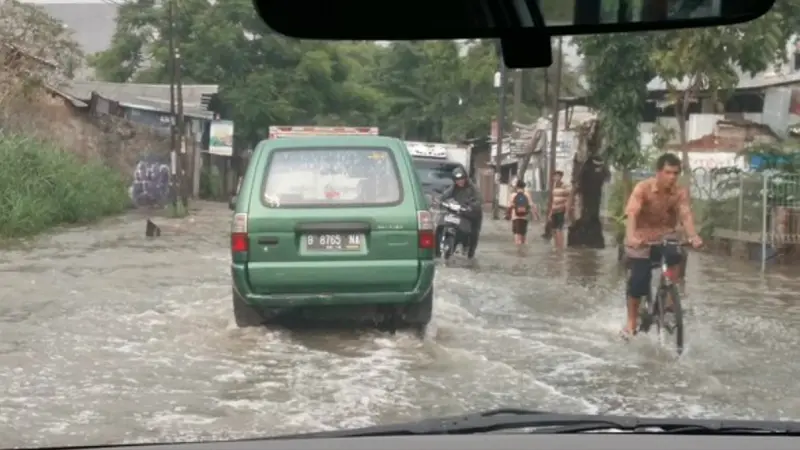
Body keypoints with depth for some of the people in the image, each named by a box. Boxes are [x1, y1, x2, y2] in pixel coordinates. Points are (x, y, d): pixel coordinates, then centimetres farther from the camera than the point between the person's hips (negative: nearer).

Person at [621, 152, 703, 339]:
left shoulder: (680, 192, -12)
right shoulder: (643, 187, -21)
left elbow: (686, 214, -26)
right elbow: (631, 213, -34)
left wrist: (693, 236, -46)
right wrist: (631, 236, -51)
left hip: (665, 236, 2)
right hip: (641, 238, -2)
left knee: (676, 257, -30)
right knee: (637, 280, -6)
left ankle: (668, 298, -10)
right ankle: (631, 322, 13)